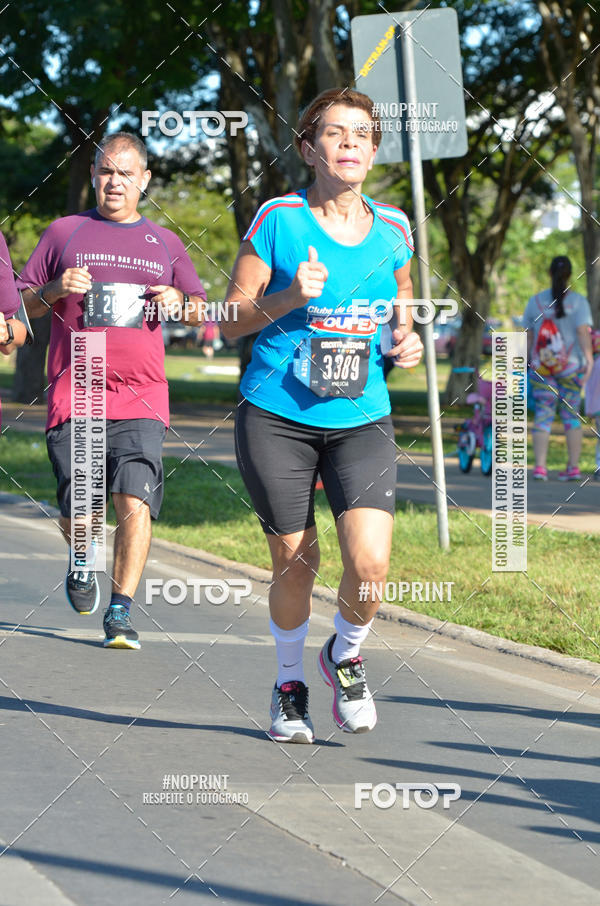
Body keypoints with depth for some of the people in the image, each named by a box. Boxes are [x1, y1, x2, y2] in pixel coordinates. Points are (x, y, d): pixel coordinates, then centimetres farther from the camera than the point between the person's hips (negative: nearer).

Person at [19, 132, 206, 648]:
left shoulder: (164, 243, 16)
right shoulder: (64, 233, 11)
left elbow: (202, 309, 21)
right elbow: (20, 303, 12)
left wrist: (178, 301, -2)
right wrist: (55, 290, -9)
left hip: (141, 397, 0)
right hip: (72, 393, 0)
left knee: (135, 500, -16)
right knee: (78, 512, -1)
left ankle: (120, 613, -9)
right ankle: (84, 559, 33)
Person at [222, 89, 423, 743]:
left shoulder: (392, 228, 6)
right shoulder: (278, 219, -4)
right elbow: (230, 321, -2)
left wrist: (406, 341, 2)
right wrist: (289, 297, -19)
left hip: (362, 419, 2)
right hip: (276, 417, -2)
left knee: (370, 562, -15)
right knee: (294, 562, 4)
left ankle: (345, 654, 17)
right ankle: (289, 682, 30)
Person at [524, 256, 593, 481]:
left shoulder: (535, 301, 4)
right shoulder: (579, 302, -3)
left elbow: (527, 336, 5)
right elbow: (583, 332, -14)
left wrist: (526, 362, 14)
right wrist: (589, 359, -19)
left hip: (541, 368, 1)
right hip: (570, 367, -1)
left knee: (542, 417, 1)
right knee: (571, 416, 9)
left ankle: (539, 466, -11)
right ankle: (573, 467, 8)